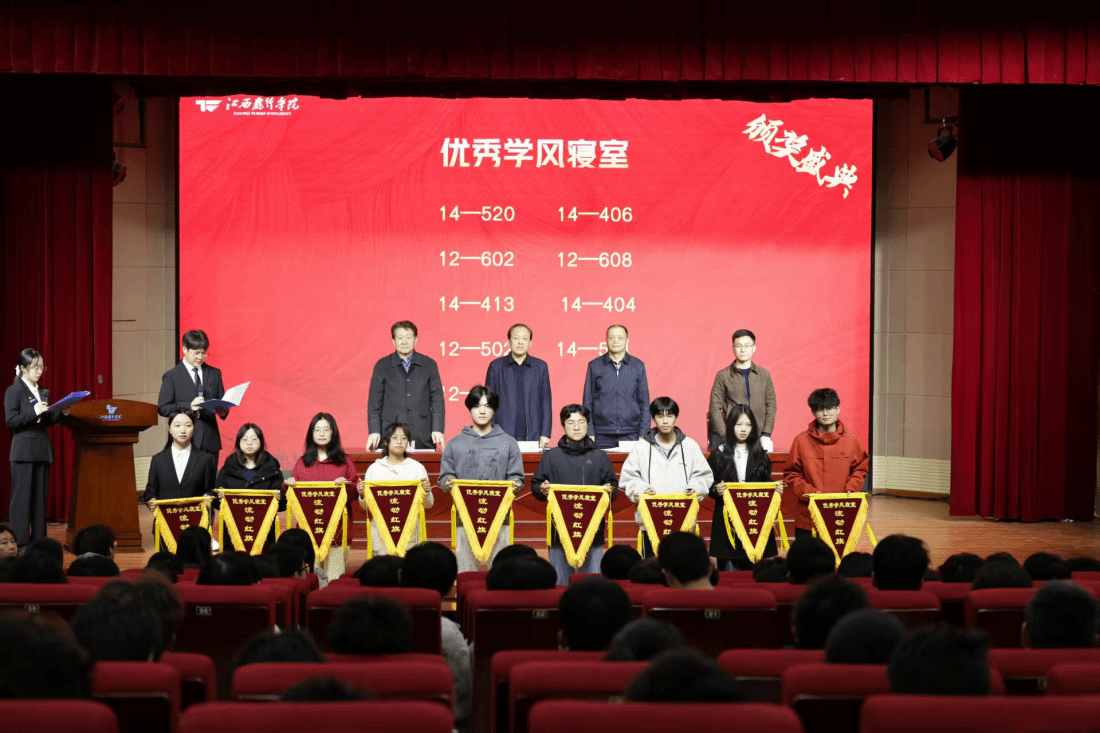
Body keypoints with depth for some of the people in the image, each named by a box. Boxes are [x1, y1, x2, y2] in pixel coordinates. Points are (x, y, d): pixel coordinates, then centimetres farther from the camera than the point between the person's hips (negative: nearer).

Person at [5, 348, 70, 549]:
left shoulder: (43, 392, 14)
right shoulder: (14, 391, -4)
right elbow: (11, 420, -13)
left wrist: (61, 413, 1)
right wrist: (34, 412, -21)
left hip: (42, 449, 6)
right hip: (23, 451, -6)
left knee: (40, 497, 7)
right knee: (22, 496, -3)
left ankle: (39, 540, 12)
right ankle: (23, 542, 0)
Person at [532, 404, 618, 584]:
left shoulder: (599, 457, 12)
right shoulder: (551, 456, 11)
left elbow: (613, 485, 12)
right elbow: (535, 486, 10)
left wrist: (609, 491, -10)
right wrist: (542, 490, -11)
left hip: (592, 530, 0)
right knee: (561, 582, 4)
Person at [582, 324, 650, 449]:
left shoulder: (638, 366, 8)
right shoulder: (594, 366, 7)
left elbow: (644, 402, 10)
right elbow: (587, 401, 7)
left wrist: (643, 434, 2)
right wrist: (589, 433, -1)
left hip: (631, 434, 0)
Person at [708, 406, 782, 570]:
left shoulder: (760, 454, 14)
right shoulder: (718, 454, 5)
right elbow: (708, 486, 2)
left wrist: (776, 488, -6)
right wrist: (716, 490, -18)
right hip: (727, 520, -2)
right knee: (730, 568, -6)